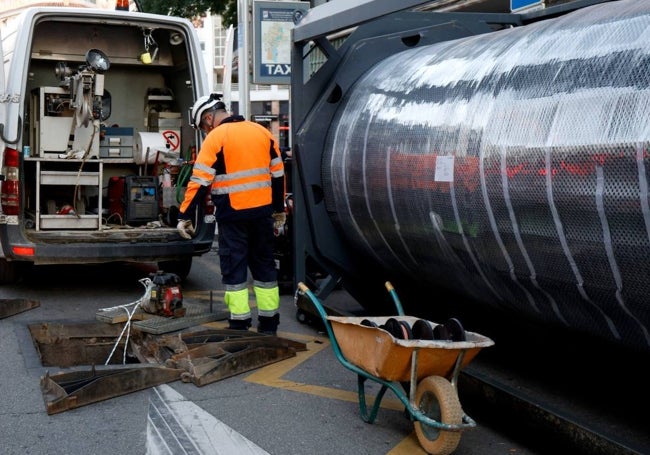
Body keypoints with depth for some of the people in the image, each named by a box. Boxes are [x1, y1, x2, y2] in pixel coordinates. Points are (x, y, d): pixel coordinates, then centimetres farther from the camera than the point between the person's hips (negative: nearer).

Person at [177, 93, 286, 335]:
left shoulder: (215, 138, -7)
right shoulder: (262, 132, 10)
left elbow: (200, 181, -11)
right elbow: (278, 174, 13)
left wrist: (184, 216, -7)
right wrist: (279, 211, 21)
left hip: (233, 214, -5)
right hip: (262, 212, 5)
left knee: (234, 268, 2)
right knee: (264, 265, 14)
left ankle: (240, 325, 1)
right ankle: (269, 325, 19)